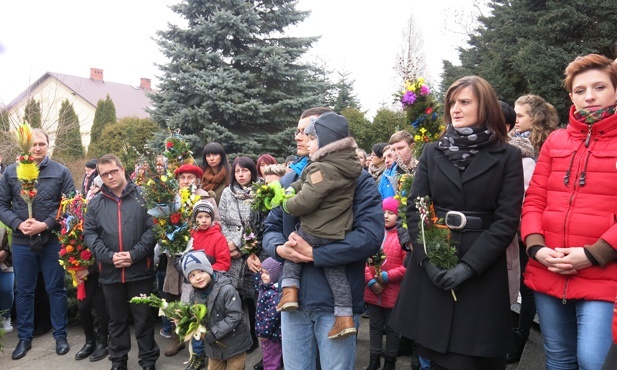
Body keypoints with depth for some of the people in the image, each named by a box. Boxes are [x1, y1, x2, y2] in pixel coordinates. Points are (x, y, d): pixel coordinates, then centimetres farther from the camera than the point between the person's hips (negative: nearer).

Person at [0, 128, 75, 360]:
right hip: (21, 242, 2)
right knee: (24, 291, 13)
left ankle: (60, 335, 22)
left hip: (52, 241, -2)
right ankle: (25, 338, 28)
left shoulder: (61, 172, -2)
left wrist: (46, 224, -16)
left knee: (56, 289, 8)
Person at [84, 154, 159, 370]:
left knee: (143, 318, 8)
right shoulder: (95, 203, 9)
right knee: (117, 319, 17)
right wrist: (109, 256, -12)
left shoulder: (142, 197, 0)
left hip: (140, 270, -2)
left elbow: (152, 229, -6)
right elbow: (89, 234, 3)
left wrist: (134, 254, -16)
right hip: (110, 272, 3)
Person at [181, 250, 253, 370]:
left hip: (234, 343, -5)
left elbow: (234, 316, -26)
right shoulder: (194, 295, -3)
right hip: (213, 345, 6)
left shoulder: (227, 290, -24)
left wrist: (213, 333, -28)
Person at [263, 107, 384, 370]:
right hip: (293, 298, 5)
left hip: (336, 301, -4)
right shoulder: (289, 179, 10)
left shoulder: (357, 179, -7)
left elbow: (371, 234, -19)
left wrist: (314, 254, -22)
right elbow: (271, 227, 12)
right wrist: (279, 248, -12)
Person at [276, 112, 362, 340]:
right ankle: (344, 316, 18)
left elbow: (305, 201, -22)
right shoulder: (347, 163, 7)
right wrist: (290, 190, 5)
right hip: (339, 232, 8)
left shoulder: (322, 169, -21)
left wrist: (287, 205, -2)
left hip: (316, 232, -8)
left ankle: (290, 290, 13)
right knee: (336, 271, 15)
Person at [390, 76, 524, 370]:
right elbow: (414, 209, 3)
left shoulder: (507, 156, 3)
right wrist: (427, 259, -11)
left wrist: (468, 265, -15)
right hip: (430, 269, 2)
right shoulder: (432, 152, 11)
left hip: (482, 274, -2)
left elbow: (507, 220, -5)